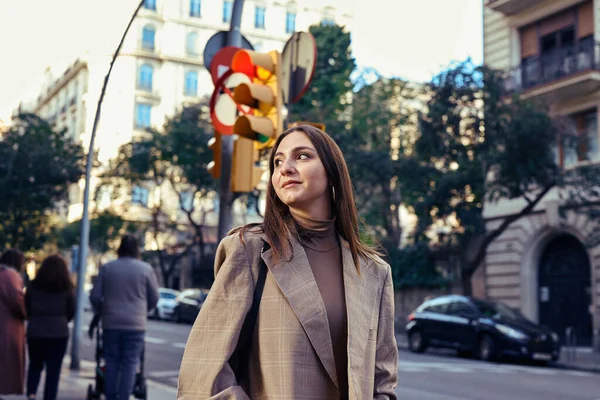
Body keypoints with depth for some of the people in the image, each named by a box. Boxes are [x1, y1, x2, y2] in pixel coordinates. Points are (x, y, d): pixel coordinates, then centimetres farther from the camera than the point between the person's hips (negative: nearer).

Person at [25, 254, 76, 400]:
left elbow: (26, 308, 6)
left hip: (35, 332, 2)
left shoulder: (33, 285, -1)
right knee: (53, 369, 6)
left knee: (35, 364, 18)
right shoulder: (67, 288, -4)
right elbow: (71, 311, 4)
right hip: (58, 333, -2)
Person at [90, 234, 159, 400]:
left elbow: (95, 296, 2)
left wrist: (102, 312, 20)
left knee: (112, 363, 9)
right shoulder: (146, 269, -1)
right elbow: (154, 298, 4)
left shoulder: (107, 268, 3)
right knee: (130, 364, 1)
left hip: (111, 323, 2)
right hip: (135, 324, -2)